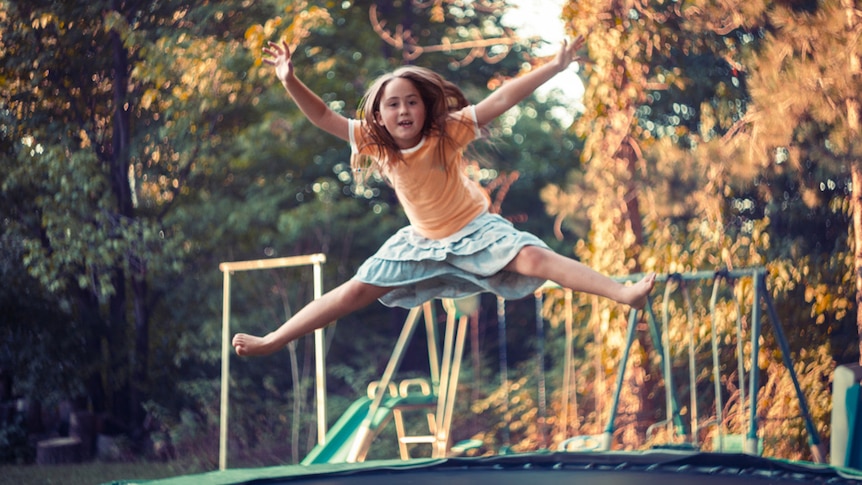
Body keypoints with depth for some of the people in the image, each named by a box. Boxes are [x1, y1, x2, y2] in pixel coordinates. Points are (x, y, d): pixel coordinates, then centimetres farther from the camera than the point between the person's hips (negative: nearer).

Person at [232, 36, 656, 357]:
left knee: (532, 257, -25)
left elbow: (503, 99, -26)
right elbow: (323, 118, -13)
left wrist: (555, 66, -31)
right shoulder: (375, 145, -13)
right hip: (422, 241, 3)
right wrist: (290, 81, -29)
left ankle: (624, 293, -33)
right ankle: (271, 341, 6)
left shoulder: (448, 133, -21)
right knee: (357, 290, 2)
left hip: (474, 229, -3)